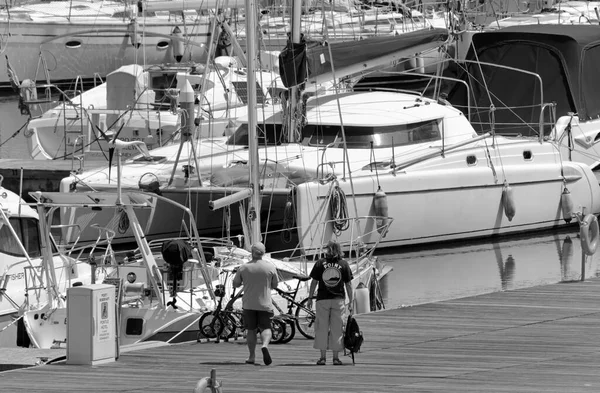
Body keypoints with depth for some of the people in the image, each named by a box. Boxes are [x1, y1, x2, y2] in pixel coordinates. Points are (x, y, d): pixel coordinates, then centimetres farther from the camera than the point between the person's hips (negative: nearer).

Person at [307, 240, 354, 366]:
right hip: (338, 299, 1)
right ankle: (336, 357, 5)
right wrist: (350, 302, 7)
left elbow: (314, 282, 0)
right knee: (337, 329, 5)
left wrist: (310, 298, 8)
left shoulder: (320, 263, -1)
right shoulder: (344, 264, 1)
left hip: (323, 299, -1)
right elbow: (348, 285, 2)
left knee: (322, 328, 5)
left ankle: (323, 357, 2)